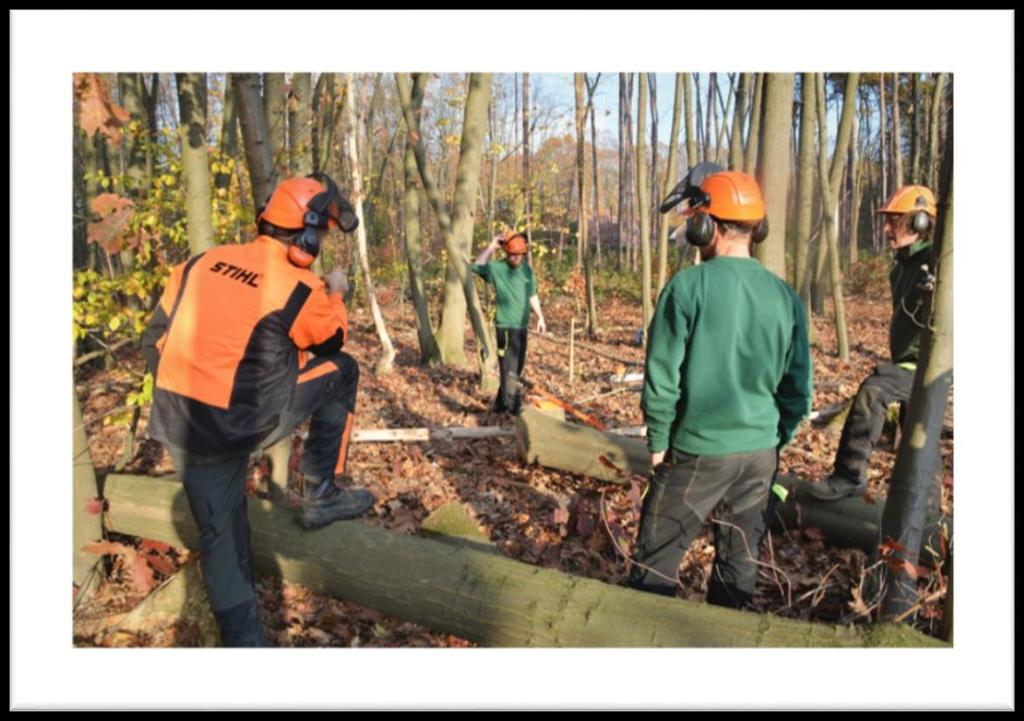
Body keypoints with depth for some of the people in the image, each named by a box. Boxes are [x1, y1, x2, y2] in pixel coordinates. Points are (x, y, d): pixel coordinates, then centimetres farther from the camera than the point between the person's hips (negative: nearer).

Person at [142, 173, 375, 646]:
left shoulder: (201, 262, 6)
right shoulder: (300, 289, -11)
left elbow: (155, 337, 11)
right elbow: (331, 340, 8)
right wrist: (334, 296, 26)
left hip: (179, 425, 6)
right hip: (243, 424, -6)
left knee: (220, 531, 19)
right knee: (341, 370, 12)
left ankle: (242, 637, 24)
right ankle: (321, 497, 16)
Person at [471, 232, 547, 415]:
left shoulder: (527, 269, 9)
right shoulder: (497, 268, -7)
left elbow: (532, 295, 18)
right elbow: (476, 267, -24)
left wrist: (540, 317, 16)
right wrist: (492, 246, -25)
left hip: (522, 327, 7)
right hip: (506, 327, -6)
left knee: (516, 369, 13)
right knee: (509, 369, -6)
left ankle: (501, 404, 26)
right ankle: (512, 407, -1)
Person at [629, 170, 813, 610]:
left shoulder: (688, 287, -14)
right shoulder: (785, 297, 1)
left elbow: (661, 377, -13)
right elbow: (798, 389, 6)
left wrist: (658, 442, 0)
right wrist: (773, 442, 17)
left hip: (698, 452, -5)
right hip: (760, 454, 5)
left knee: (656, 565, 9)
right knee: (740, 565, 17)